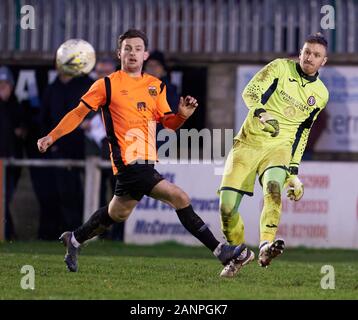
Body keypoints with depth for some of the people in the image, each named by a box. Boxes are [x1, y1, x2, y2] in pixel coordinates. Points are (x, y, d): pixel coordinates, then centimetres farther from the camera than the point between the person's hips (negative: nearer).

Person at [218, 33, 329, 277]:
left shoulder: (320, 94, 9)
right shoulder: (281, 68, -1)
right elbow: (250, 92, -14)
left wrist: (294, 172, 13)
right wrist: (262, 113, -35)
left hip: (280, 147, 1)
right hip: (249, 143, -1)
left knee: (273, 186, -34)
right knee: (227, 206, -9)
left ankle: (265, 247, -48)